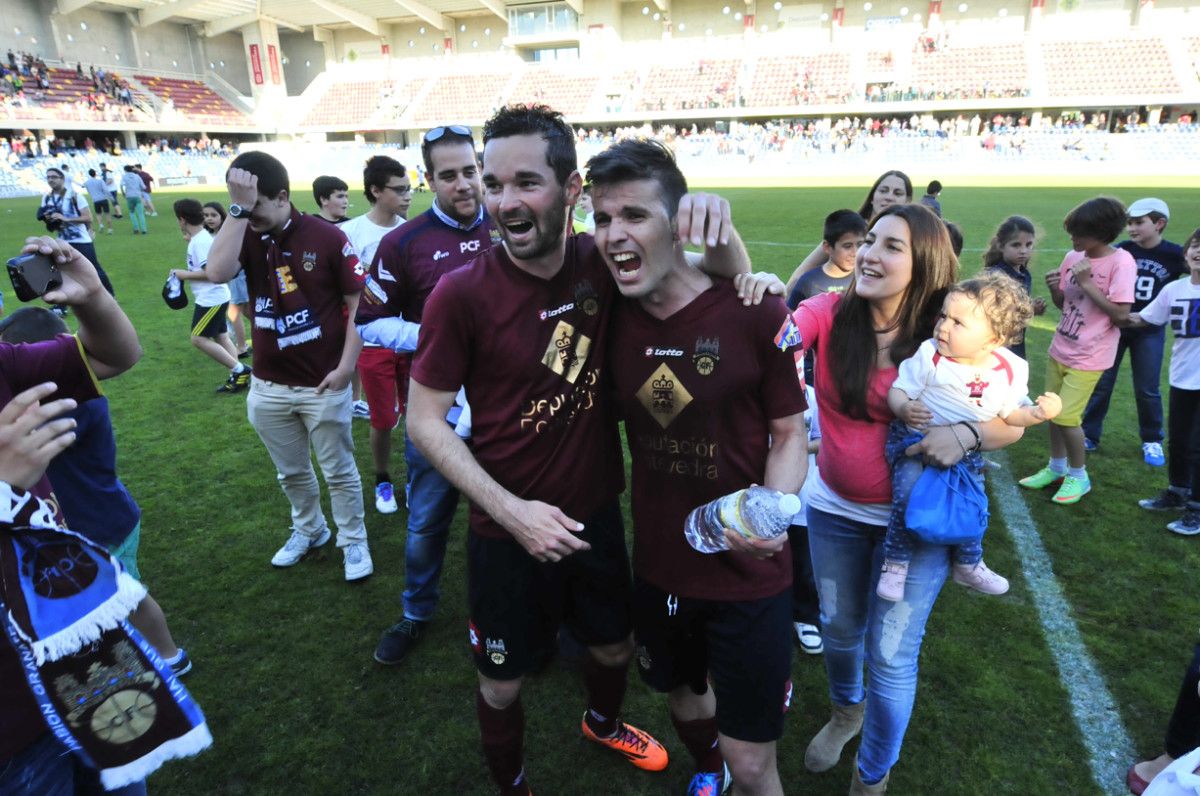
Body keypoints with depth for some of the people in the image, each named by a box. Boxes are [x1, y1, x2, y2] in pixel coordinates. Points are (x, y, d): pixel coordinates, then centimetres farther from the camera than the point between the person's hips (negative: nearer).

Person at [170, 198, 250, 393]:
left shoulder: (200, 241, -19)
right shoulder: (201, 237, 11)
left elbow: (211, 272, -26)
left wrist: (185, 275, -15)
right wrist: (189, 239, 23)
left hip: (212, 299, -10)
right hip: (212, 297, 10)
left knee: (199, 339, -8)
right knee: (221, 337, 12)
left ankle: (239, 370, -7)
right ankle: (237, 376, 12)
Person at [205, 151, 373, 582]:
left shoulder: (327, 237, -11)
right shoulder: (247, 237, -3)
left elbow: (358, 304, -8)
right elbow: (217, 272, -23)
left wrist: (346, 366, -14)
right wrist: (237, 208, -23)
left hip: (323, 384, -4)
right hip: (267, 387, 4)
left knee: (339, 471, 11)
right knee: (291, 472, 21)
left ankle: (353, 542, 28)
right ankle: (308, 530, 43)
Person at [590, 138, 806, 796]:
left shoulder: (753, 312, -18)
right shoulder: (614, 316, -6)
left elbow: (789, 435, -9)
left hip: (747, 577, -4)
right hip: (658, 569, 4)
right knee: (683, 698, 29)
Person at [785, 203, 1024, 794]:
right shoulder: (830, 314, -12)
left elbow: (1013, 422, -5)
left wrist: (966, 432, -26)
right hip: (834, 508, 2)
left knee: (891, 656, 5)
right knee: (838, 628, 22)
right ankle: (846, 710, 56)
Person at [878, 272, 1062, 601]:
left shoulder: (1011, 370, -10)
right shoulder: (929, 356, -20)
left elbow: (1011, 414, 3)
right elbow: (898, 390, -17)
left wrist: (1039, 412, -17)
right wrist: (904, 409, -38)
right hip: (916, 439, -4)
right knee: (908, 497, -23)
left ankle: (969, 565, 44)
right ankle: (895, 563, -2)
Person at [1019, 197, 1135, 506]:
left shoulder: (1121, 262, -17)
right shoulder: (1073, 257, 1)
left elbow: (1121, 315, -20)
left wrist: (1088, 283, -23)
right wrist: (1054, 288, -11)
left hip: (1088, 356, -6)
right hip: (1059, 349, 6)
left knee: (1066, 416, -5)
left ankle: (1078, 476, 17)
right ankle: (1056, 468, 32)